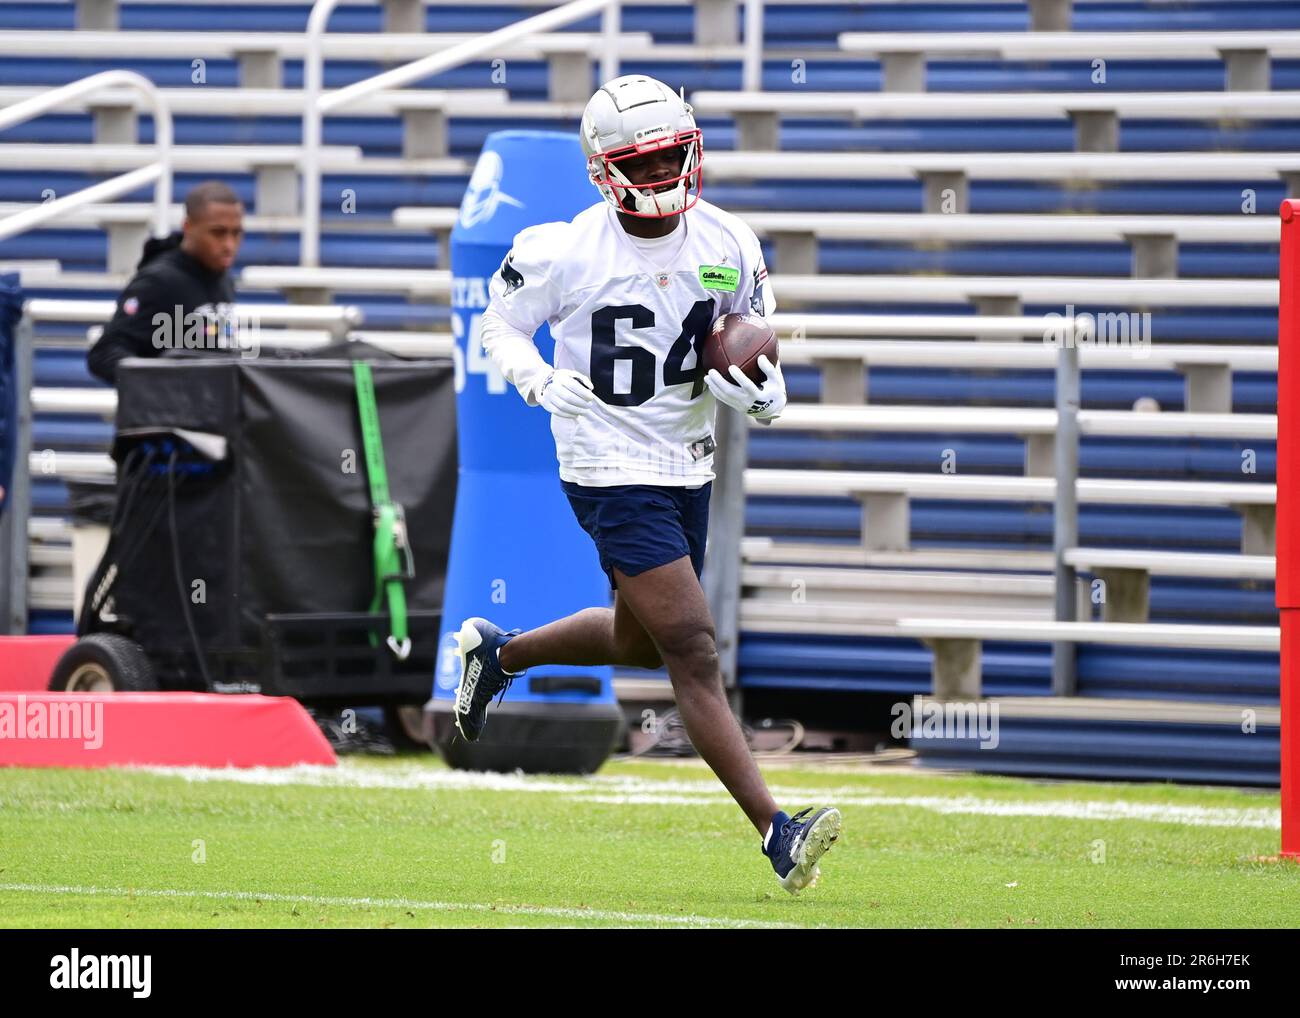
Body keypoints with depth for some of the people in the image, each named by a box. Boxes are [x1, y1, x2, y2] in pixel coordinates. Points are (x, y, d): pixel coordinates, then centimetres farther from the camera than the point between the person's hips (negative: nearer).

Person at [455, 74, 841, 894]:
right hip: (612, 475, -6)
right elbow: (501, 326, 0)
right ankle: (776, 833, -18)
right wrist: (541, 380, -19)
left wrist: (762, 390, -10)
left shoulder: (728, 247, -2)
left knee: (642, 640, 22)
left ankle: (500, 652, 48)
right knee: (692, 648, -14)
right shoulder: (565, 253, -14)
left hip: (689, 469, 6)